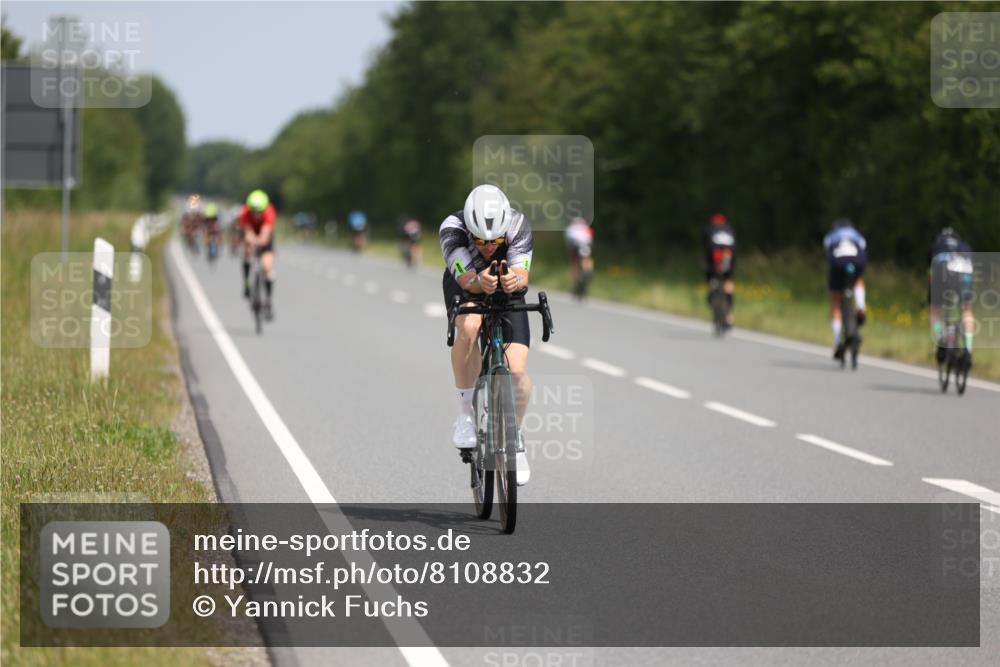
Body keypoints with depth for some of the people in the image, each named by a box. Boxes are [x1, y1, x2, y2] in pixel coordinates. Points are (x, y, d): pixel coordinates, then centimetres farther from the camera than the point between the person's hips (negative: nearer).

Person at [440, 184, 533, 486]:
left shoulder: (518, 226, -31)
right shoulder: (452, 228, -34)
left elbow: (522, 275, -39)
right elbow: (466, 279, -41)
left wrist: (514, 280, -63)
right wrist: (479, 282, -63)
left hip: (508, 293, 1)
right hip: (465, 289, -1)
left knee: (517, 370, -16)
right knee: (469, 327, -37)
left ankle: (515, 438, 12)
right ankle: (466, 413, -20)